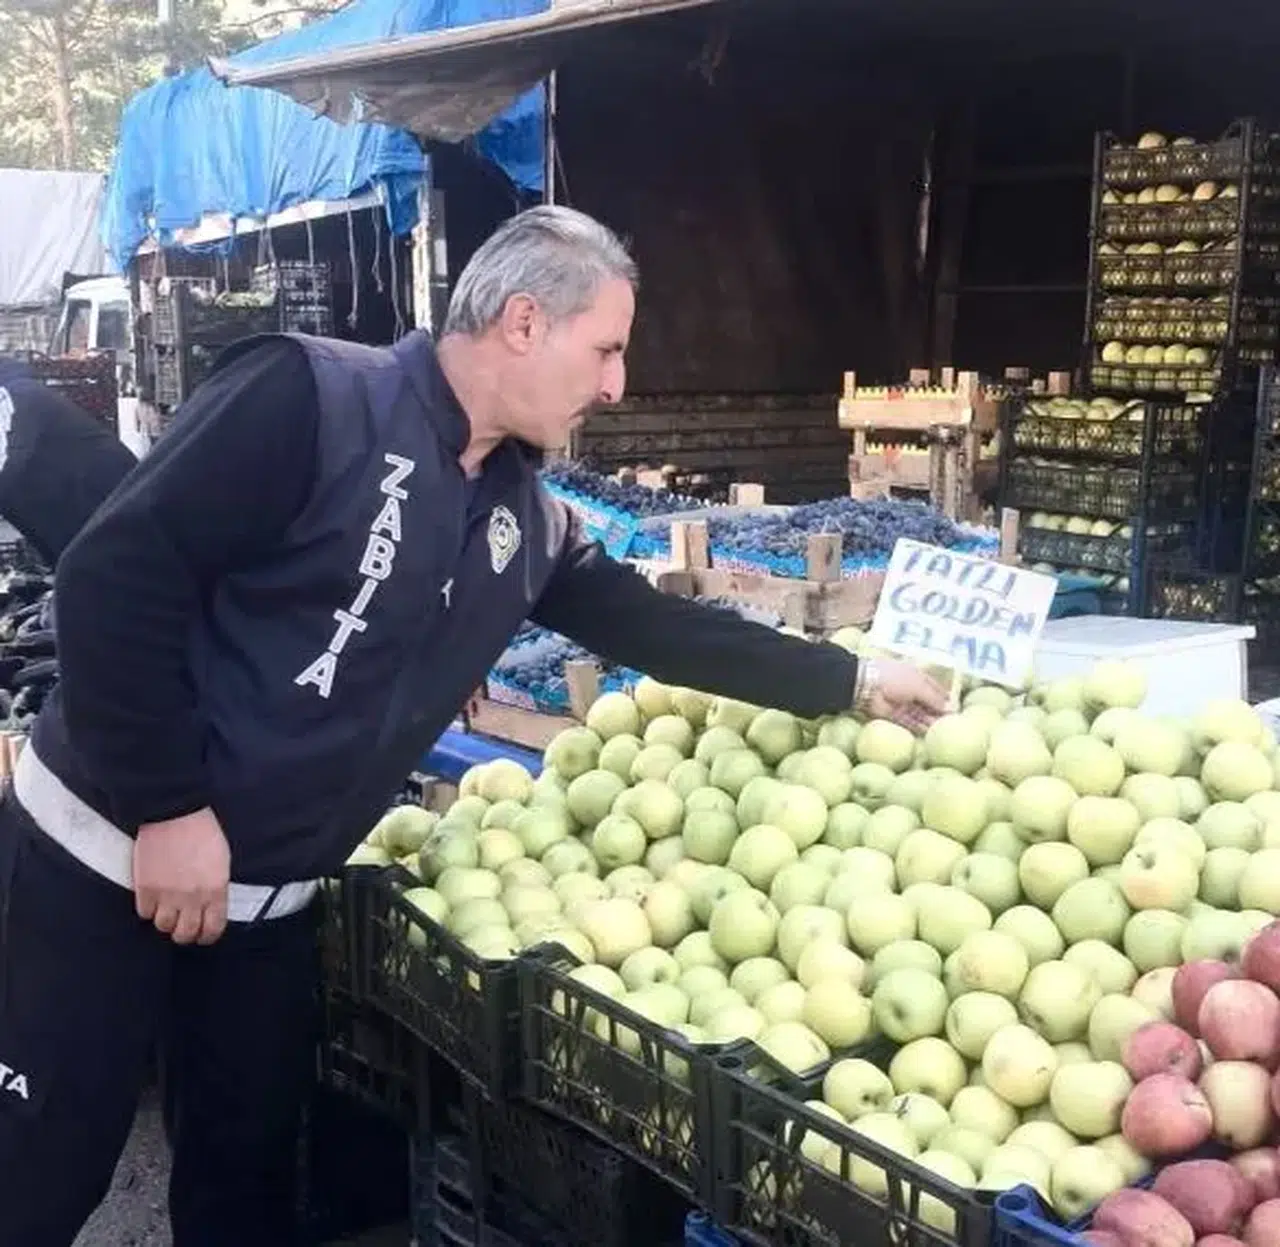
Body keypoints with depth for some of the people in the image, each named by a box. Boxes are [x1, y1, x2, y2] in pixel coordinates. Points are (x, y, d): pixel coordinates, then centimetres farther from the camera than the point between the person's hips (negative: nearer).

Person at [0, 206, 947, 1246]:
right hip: (111, 853, -6)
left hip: (270, 900, 7)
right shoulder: (311, 397, -18)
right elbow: (115, 573, -21)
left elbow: (652, 625, 15)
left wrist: (850, 683, 17)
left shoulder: (522, 517, 5)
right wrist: (169, 806, -20)